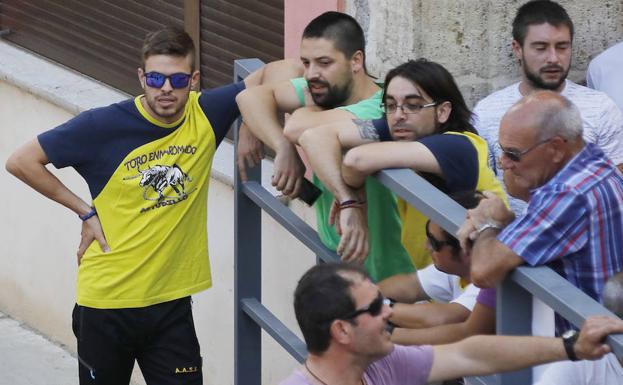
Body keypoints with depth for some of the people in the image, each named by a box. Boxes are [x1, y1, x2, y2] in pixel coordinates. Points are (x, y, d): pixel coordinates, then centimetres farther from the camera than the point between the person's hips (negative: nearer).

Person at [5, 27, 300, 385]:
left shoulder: (205, 115, -5)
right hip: (106, 303, -2)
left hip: (171, 302, 2)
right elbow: (21, 161, -6)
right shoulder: (103, 126, -13)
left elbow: (276, 73, 0)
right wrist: (85, 211, -6)